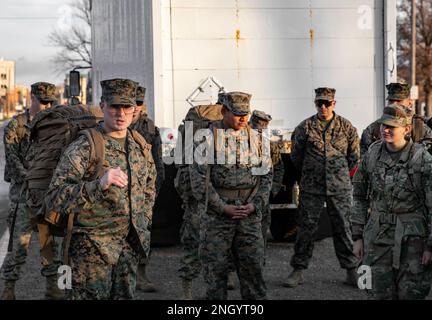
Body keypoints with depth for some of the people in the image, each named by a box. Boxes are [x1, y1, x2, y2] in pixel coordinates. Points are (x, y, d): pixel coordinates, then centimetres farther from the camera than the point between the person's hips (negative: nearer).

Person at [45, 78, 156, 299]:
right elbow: (54, 200, -23)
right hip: (92, 248, -6)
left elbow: (149, 184, 25)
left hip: (131, 246, 6)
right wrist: (99, 184, -34)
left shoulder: (141, 146, 6)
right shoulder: (82, 148, -14)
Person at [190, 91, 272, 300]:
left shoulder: (255, 138, 8)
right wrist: (222, 207, -12)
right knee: (215, 268, 2)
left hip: (249, 213, 3)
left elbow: (266, 175, 9)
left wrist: (255, 204, -4)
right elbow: (199, 178, -7)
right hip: (216, 214, -3)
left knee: (252, 266, 4)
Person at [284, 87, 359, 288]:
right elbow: (296, 157, 9)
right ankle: (298, 271, 9)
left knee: (343, 228, 5)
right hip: (311, 188, 0)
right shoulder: (305, 127, 0)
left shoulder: (346, 127, 3)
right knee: (306, 228, 1)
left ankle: (351, 271, 13)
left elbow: (354, 156, 13)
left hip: (339, 188, 0)